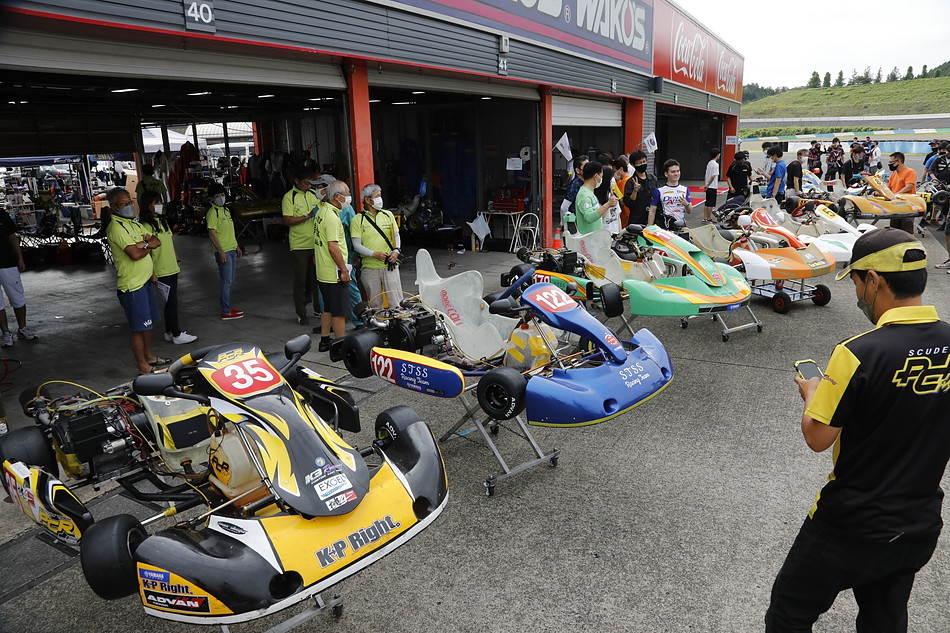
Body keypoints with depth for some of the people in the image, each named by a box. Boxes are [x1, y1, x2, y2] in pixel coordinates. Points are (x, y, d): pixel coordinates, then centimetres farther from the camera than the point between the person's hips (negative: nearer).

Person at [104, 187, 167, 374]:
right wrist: (148, 246, -5)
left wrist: (144, 243, -12)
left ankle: (149, 357, 35)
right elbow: (135, 254, -26)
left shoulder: (133, 223, 14)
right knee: (139, 328, -1)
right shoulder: (116, 227, -16)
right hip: (131, 285, -9)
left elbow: (157, 241, 9)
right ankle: (143, 367, 9)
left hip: (144, 280, 9)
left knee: (148, 323, 20)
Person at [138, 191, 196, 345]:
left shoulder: (163, 221, 13)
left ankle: (169, 332, 24)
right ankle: (177, 335, 3)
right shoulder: (146, 226, -13)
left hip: (172, 269, 8)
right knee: (171, 302, -4)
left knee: (171, 301, 13)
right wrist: (152, 272, -19)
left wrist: (177, 261, 19)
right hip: (161, 272, -8)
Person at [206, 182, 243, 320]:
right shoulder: (212, 212, -11)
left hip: (232, 250, 9)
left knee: (229, 281, 14)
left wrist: (237, 246, 22)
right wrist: (220, 252, -21)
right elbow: (212, 233, -17)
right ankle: (226, 313, -1)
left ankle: (226, 307, 22)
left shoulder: (226, 210, 15)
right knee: (226, 282, -6)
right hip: (223, 252, -9)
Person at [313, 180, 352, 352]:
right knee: (339, 311, -2)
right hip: (334, 273, -10)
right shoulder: (332, 217, -20)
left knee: (328, 308, 19)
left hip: (322, 272, 10)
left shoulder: (321, 212, 12)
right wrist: (343, 270, -19)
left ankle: (325, 341, 27)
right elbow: (333, 246, -24)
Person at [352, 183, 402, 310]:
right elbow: (356, 245, -5)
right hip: (370, 268, -2)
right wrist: (375, 254, -17)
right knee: (375, 304, 8)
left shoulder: (388, 215, 9)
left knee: (396, 302, 0)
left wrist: (396, 251, -4)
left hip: (390, 266, 2)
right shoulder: (357, 220, -2)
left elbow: (396, 235, 15)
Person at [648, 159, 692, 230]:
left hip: (681, 227, 4)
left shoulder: (685, 189, 11)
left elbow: (690, 211, 10)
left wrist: (686, 204, -12)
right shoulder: (659, 191, 0)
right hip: (664, 228, -3)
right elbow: (652, 212, 0)